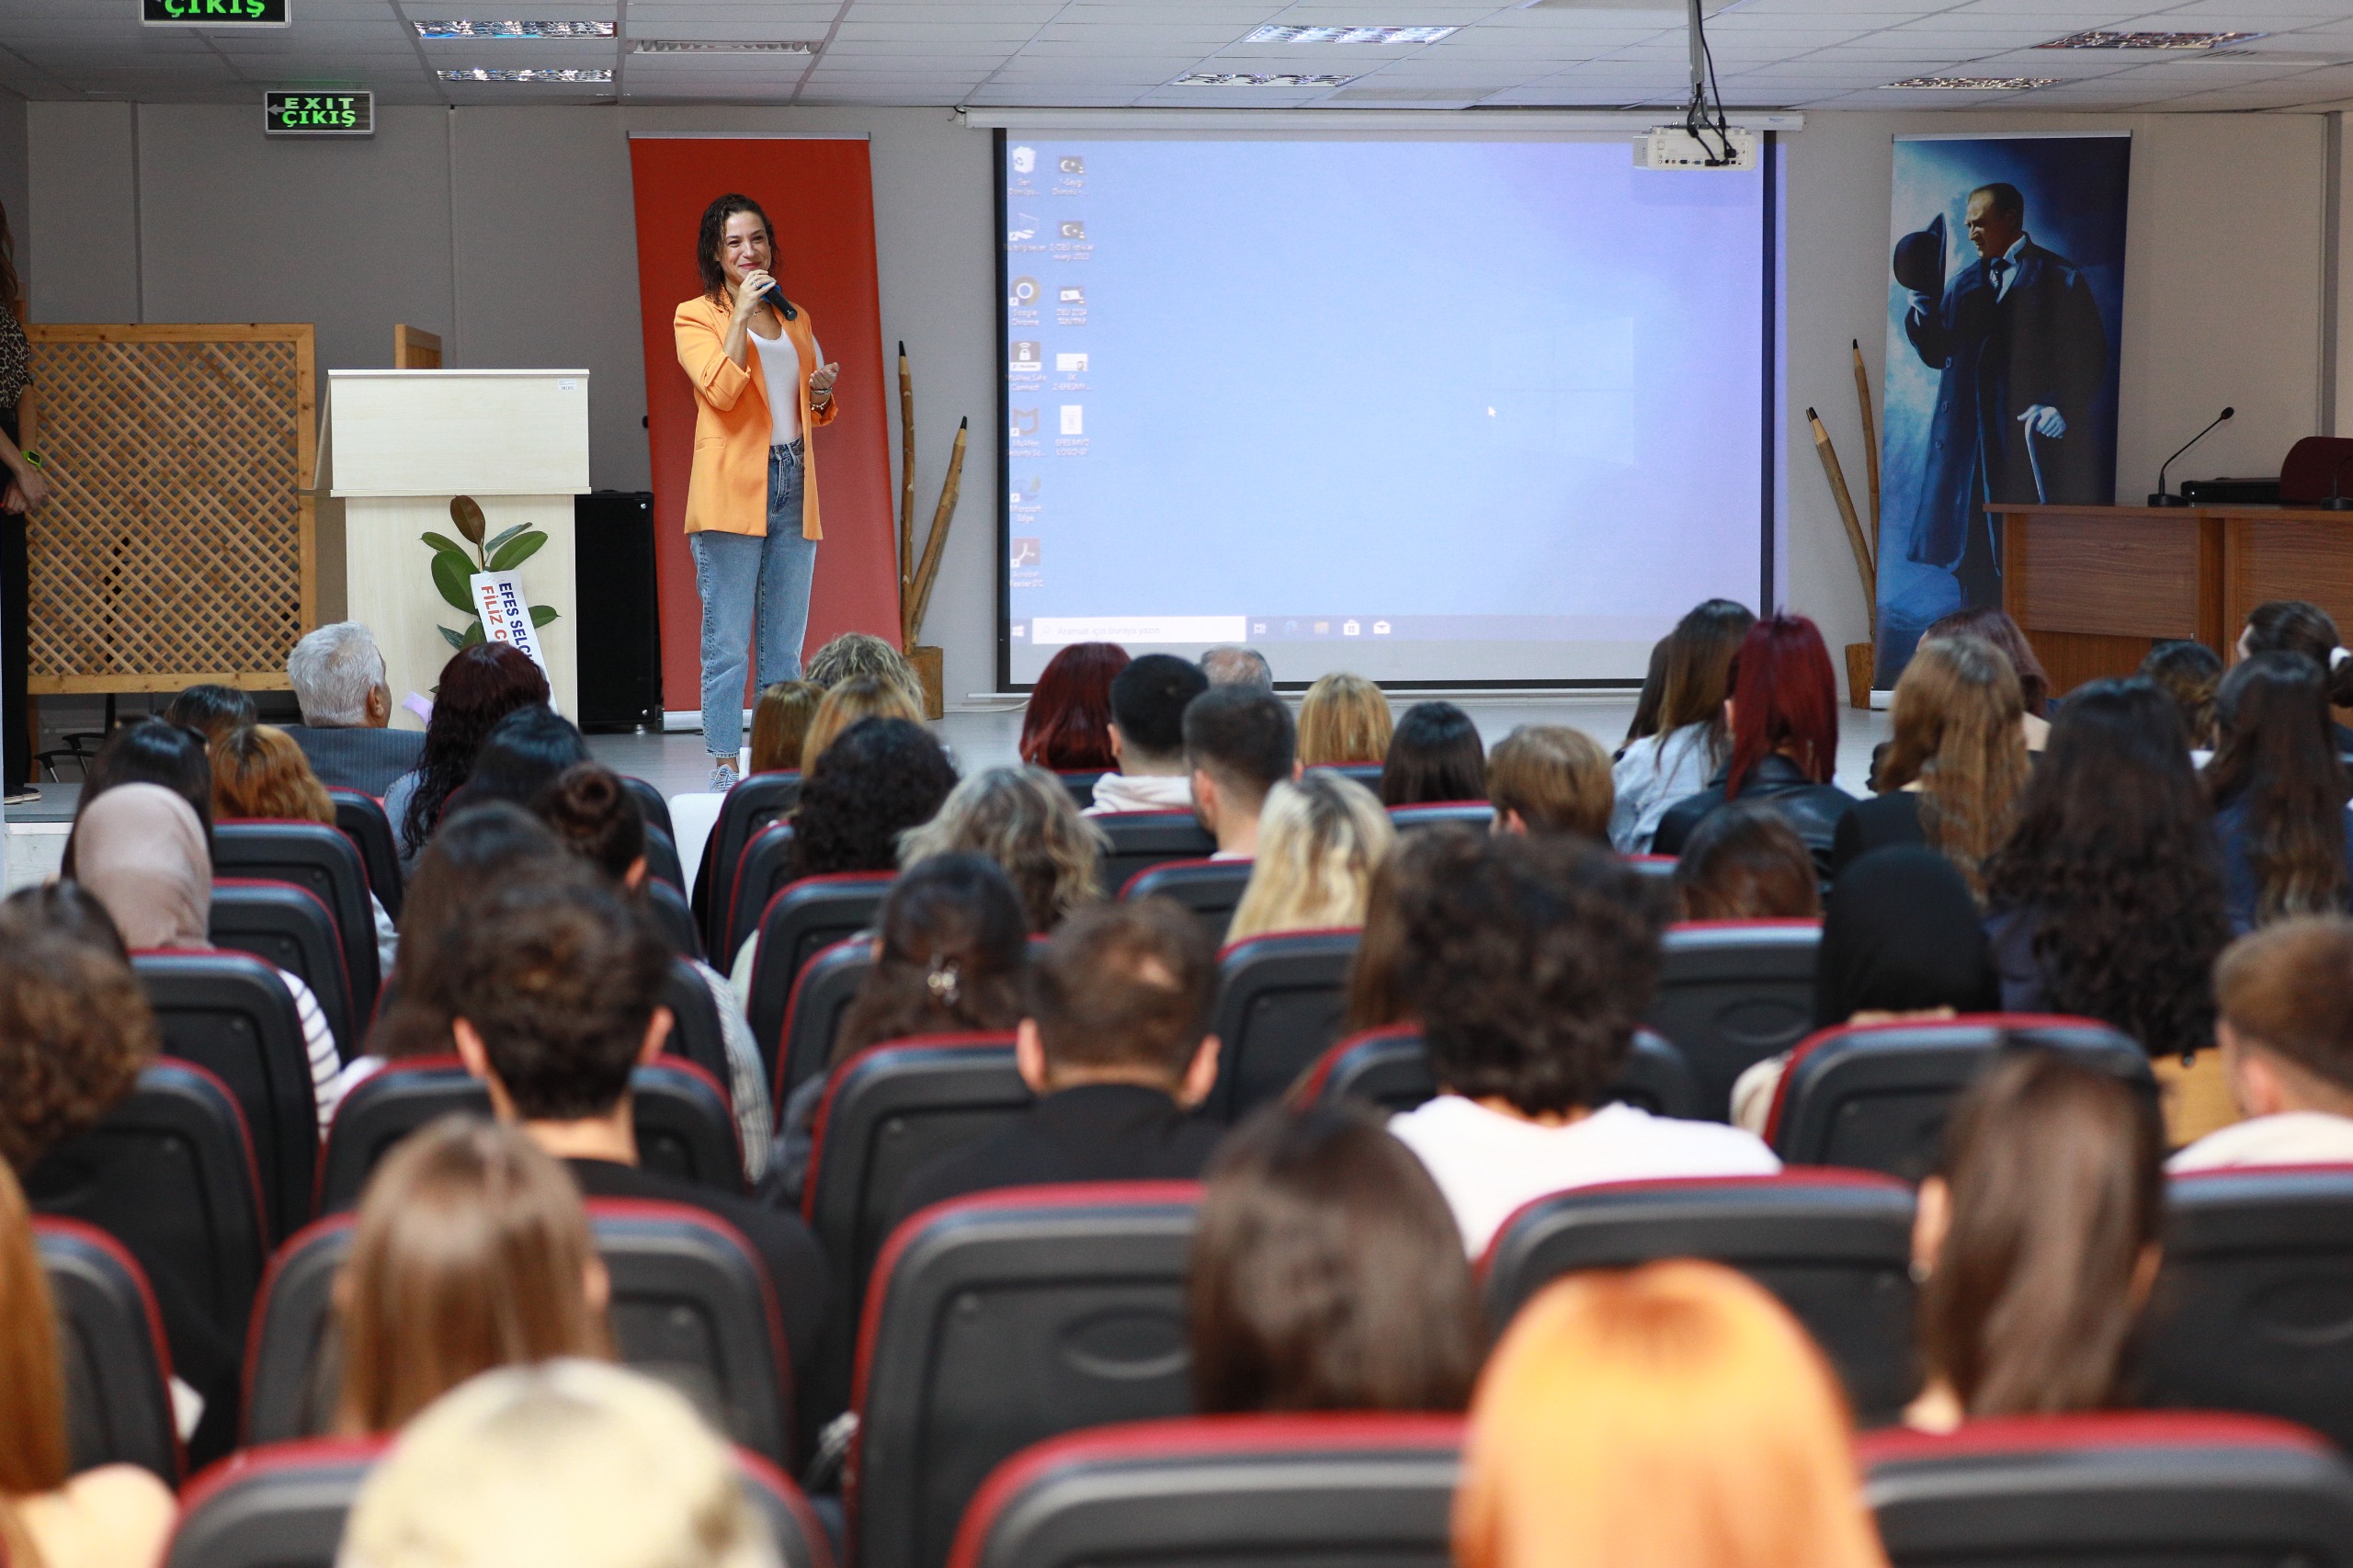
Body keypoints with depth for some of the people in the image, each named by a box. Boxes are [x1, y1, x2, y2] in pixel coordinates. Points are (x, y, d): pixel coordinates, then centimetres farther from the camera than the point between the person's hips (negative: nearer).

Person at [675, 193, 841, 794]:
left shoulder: (795, 319, 18)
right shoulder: (695, 316, 2)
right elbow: (721, 390, -15)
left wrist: (823, 394, 5)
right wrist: (741, 313, -13)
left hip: (794, 486, 6)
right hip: (731, 489, -5)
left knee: (786, 647, 7)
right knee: (727, 645, -6)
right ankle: (723, 770, -2)